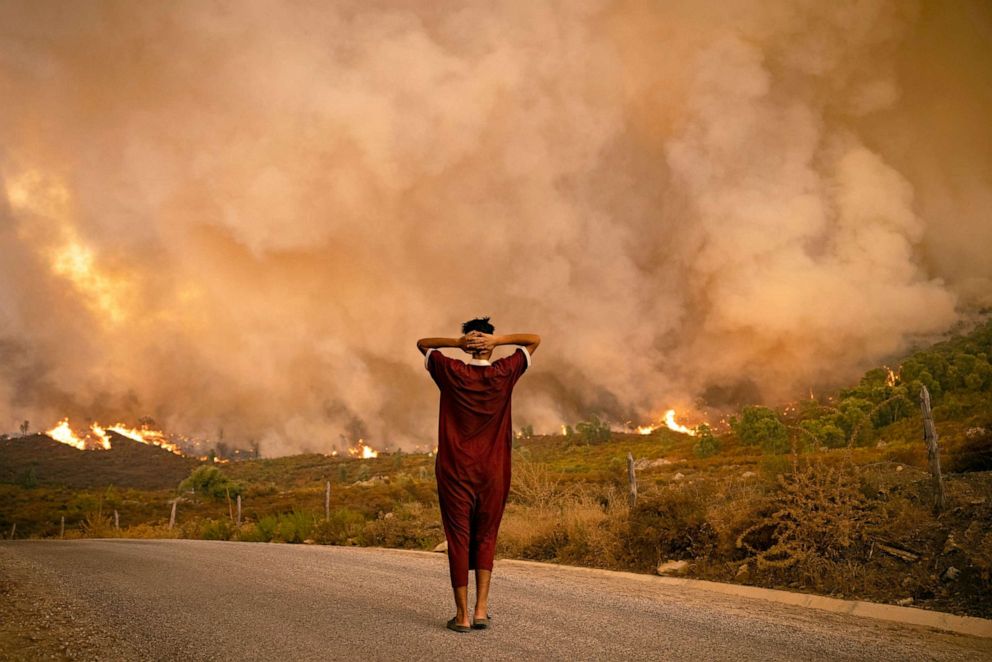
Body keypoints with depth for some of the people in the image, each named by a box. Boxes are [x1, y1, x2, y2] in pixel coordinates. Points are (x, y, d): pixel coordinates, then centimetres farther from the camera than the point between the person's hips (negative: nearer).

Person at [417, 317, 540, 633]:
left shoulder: (451, 372, -4)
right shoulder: (504, 373, -3)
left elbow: (422, 343, 12)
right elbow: (535, 339, 8)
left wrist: (457, 342, -5)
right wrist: (498, 340, -7)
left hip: (454, 471, -1)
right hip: (493, 472, 1)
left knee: (458, 540, 4)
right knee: (486, 539, 13)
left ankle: (462, 615, 6)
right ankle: (481, 609, 7)